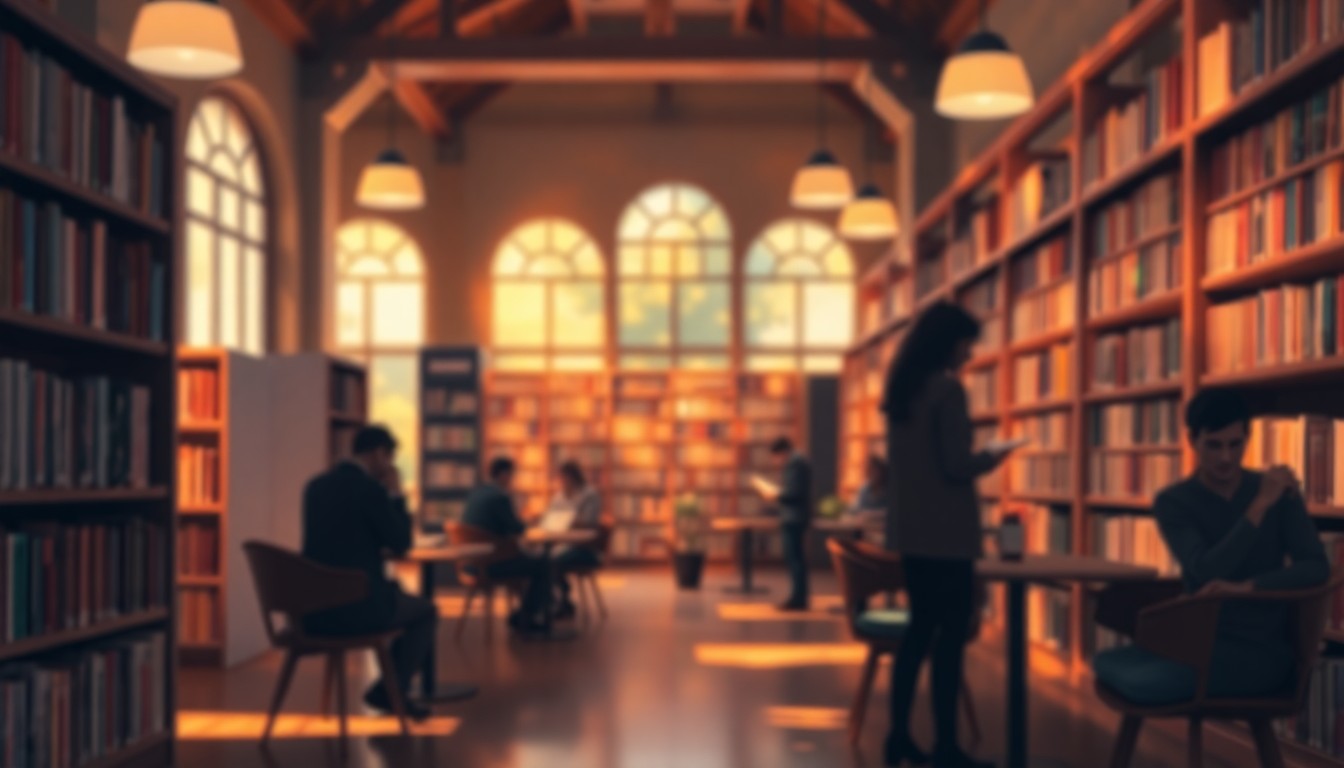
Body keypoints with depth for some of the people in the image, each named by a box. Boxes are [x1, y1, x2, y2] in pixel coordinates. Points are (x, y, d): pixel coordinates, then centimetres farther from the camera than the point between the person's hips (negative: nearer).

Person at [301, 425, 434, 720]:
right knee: (426, 612, 17)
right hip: (354, 606, -8)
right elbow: (401, 543, -5)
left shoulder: (315, 485, 11)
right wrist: (396, 495, 2)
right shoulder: (369, 487, -14)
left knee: (395, 592, 33)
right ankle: (391, 691, 14)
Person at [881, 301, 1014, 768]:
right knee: (951, 634, -1)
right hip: (945, 531, -8)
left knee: (920, 628, 15)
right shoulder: (947, 388, -14)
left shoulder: (900, 388, 11)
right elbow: (957, 466, -17)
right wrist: (991, 459, 2)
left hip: (909, 528, 8)